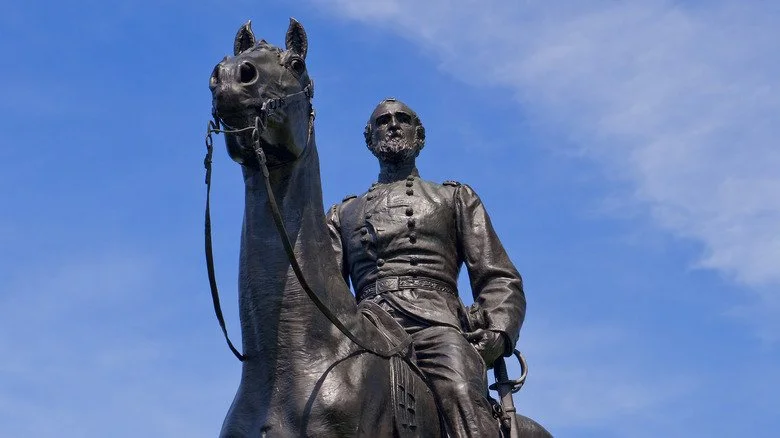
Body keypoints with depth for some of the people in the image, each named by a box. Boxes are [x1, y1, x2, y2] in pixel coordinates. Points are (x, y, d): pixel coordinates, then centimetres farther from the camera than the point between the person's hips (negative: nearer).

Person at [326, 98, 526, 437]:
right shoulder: (343, 214, 33)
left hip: (437, 324, -1)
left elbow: (499, 280, 18)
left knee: (462, 394, -33)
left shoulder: (455, 198, 28)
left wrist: (496, 333, -4)